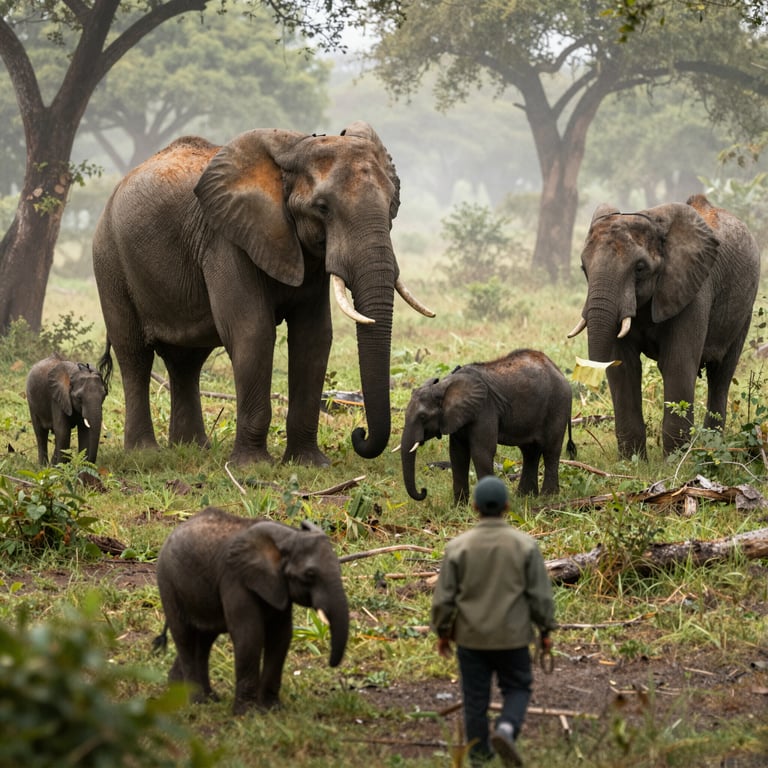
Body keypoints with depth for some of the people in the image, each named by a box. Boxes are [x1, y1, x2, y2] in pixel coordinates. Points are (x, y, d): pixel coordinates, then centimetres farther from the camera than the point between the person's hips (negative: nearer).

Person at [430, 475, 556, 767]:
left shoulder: (458, 546, -8)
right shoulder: (525, 545, -8)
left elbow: (444, 596, -3)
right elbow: (541, 594, -4)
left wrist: (442, 633, 10)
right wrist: (545, 631, 8)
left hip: (471, 636, 1)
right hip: (512, 636, -1)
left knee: (475, 698, 11)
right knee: (517, 688, 14)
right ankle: (506, 729, -12)